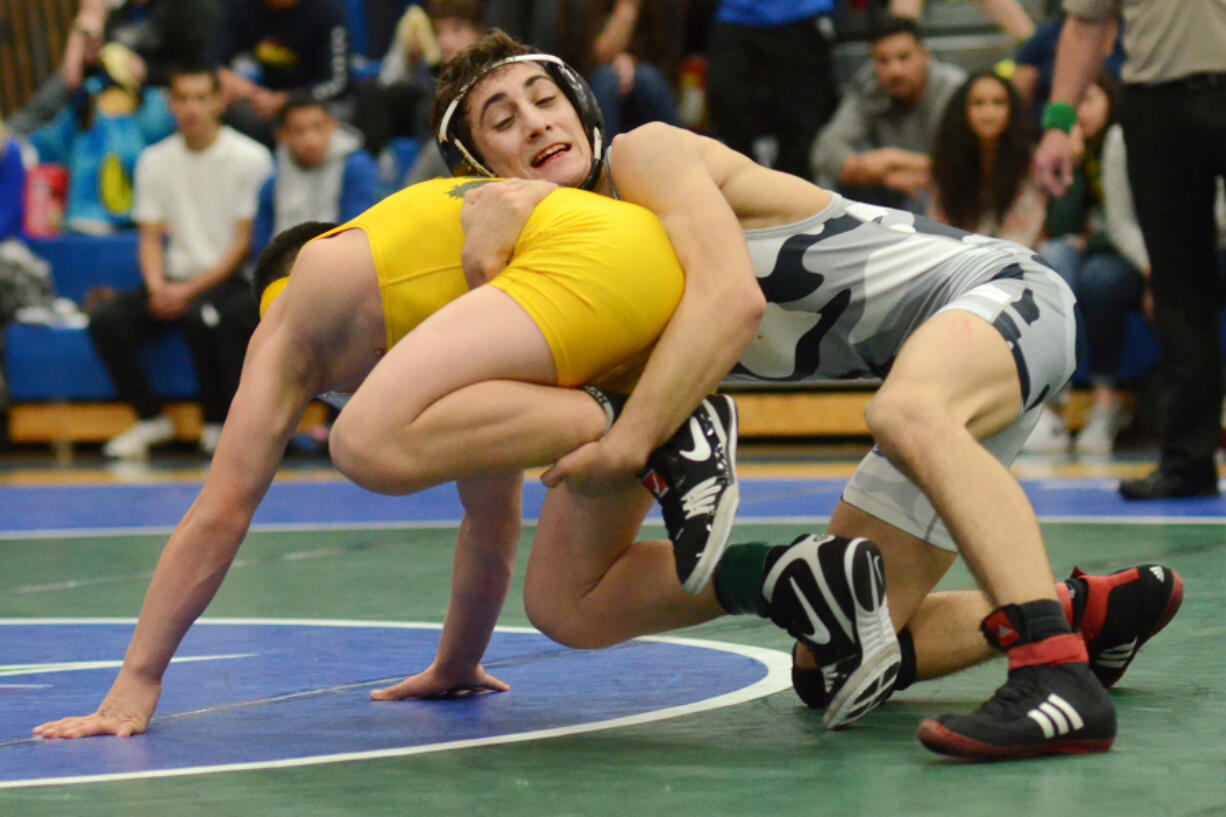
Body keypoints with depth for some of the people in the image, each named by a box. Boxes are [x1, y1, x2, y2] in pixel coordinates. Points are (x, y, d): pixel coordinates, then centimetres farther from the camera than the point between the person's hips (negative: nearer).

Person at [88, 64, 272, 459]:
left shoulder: (250, 158, -5)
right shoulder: (154, 161, 9)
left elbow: (245, 243, -8)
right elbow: (151, 238, 10)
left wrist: (191, 291, -16)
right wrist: (157, 287, -12)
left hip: (230, 280, -5)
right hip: (175, 282, 5)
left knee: (203, 317, -37)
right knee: (106, 320, -20)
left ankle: (219, 423, -15)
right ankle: (150, 418, -3)